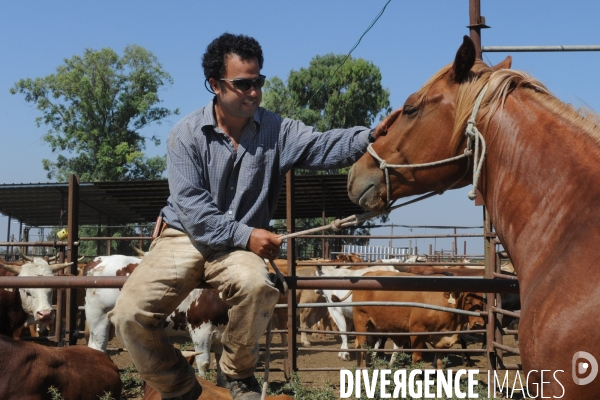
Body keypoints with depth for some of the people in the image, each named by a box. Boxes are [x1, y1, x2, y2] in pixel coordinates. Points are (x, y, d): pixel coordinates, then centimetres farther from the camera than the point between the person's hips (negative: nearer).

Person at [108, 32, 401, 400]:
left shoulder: (276, 131, -2)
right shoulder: (186, 135, -7)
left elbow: (324, 147, -18)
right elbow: (191, 207, -15)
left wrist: (370, 136, -38)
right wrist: (244, 235, -23)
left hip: (241, 244, 0)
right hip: (185, 238, 0)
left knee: (256, 285, -36)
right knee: (129, 315, -19)